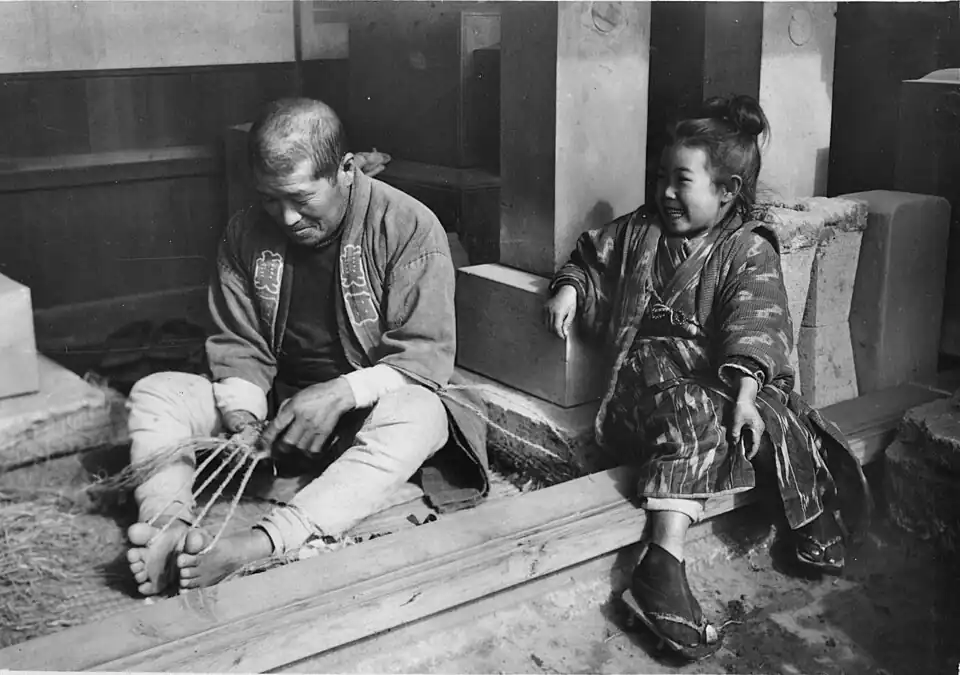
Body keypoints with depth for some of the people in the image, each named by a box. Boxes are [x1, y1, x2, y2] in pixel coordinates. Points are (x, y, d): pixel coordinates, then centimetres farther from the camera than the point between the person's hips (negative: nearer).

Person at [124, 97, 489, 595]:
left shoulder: (410, 228, -14)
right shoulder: (246, 234, 0)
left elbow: (427, 355, -17)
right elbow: (238, 348, 3)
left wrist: (341, 394, -30)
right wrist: (242, 417, -17)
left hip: (371, 408, -4)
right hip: (277, 404, 5)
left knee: (417, 418, -39)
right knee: (153, 393, -9)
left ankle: (262, 544, -50)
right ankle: (170, 526, -34)